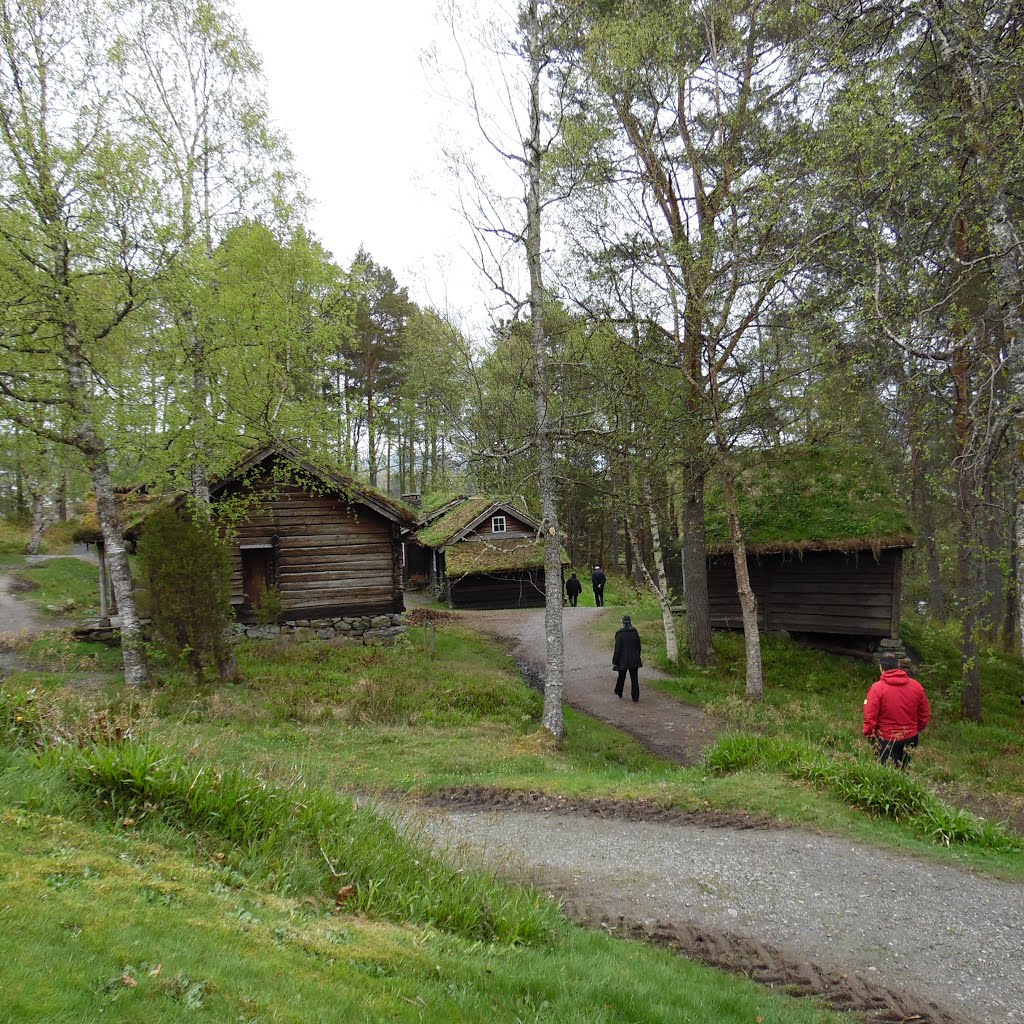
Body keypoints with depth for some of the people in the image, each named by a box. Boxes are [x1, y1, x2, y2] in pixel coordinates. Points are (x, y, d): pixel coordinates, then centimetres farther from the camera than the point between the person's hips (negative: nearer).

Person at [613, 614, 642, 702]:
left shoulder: (620, 634, -15)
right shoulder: (635, 632, -3)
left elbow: (617, 649, -14)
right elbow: (638, 646, 6)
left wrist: (614, 661, -6)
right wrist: (637, 657, 18)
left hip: (623, 660, -2)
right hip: (634, 660, 2)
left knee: (621, 677, 17)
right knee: (634, 679, 6)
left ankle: (619, 694, 35)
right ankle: (635, 698, 5)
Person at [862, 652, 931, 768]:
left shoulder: (877, 688, -16)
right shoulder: (916, 686, -3)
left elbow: (870, 716, -16)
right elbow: (925, 713, 5)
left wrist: (868, 733, 1)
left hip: (887, 740, -4)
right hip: (911, 738, 4)